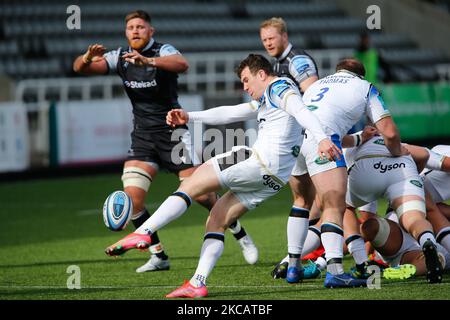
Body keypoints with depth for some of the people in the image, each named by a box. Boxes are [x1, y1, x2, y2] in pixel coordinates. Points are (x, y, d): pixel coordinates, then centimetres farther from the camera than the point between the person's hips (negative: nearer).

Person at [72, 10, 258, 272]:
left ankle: (241, 236, 16)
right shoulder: (120, 57, 4)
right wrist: (88, 57, -28)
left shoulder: (163, 51, -11)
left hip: (173, 131, -4)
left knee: (200, 193, -7)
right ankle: (158, 256, 2)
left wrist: (148, 60, -49)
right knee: (132, 198, -12)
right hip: (142, 138, 4)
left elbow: (182, 64, -34)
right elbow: (80, 68, -4)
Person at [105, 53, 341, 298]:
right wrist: (190, 117, 25)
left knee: (192, 184, -9)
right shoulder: (265, 100, 31)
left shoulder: (279, 88, -1)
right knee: (216, 221, 10)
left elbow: (302, 112, -19)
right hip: (271, 179, 10)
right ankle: (197, 284, 0)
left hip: (261, 163, -10)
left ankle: (143, 232, -16)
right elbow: (229, 113, 34)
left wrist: (321, 138, -36)